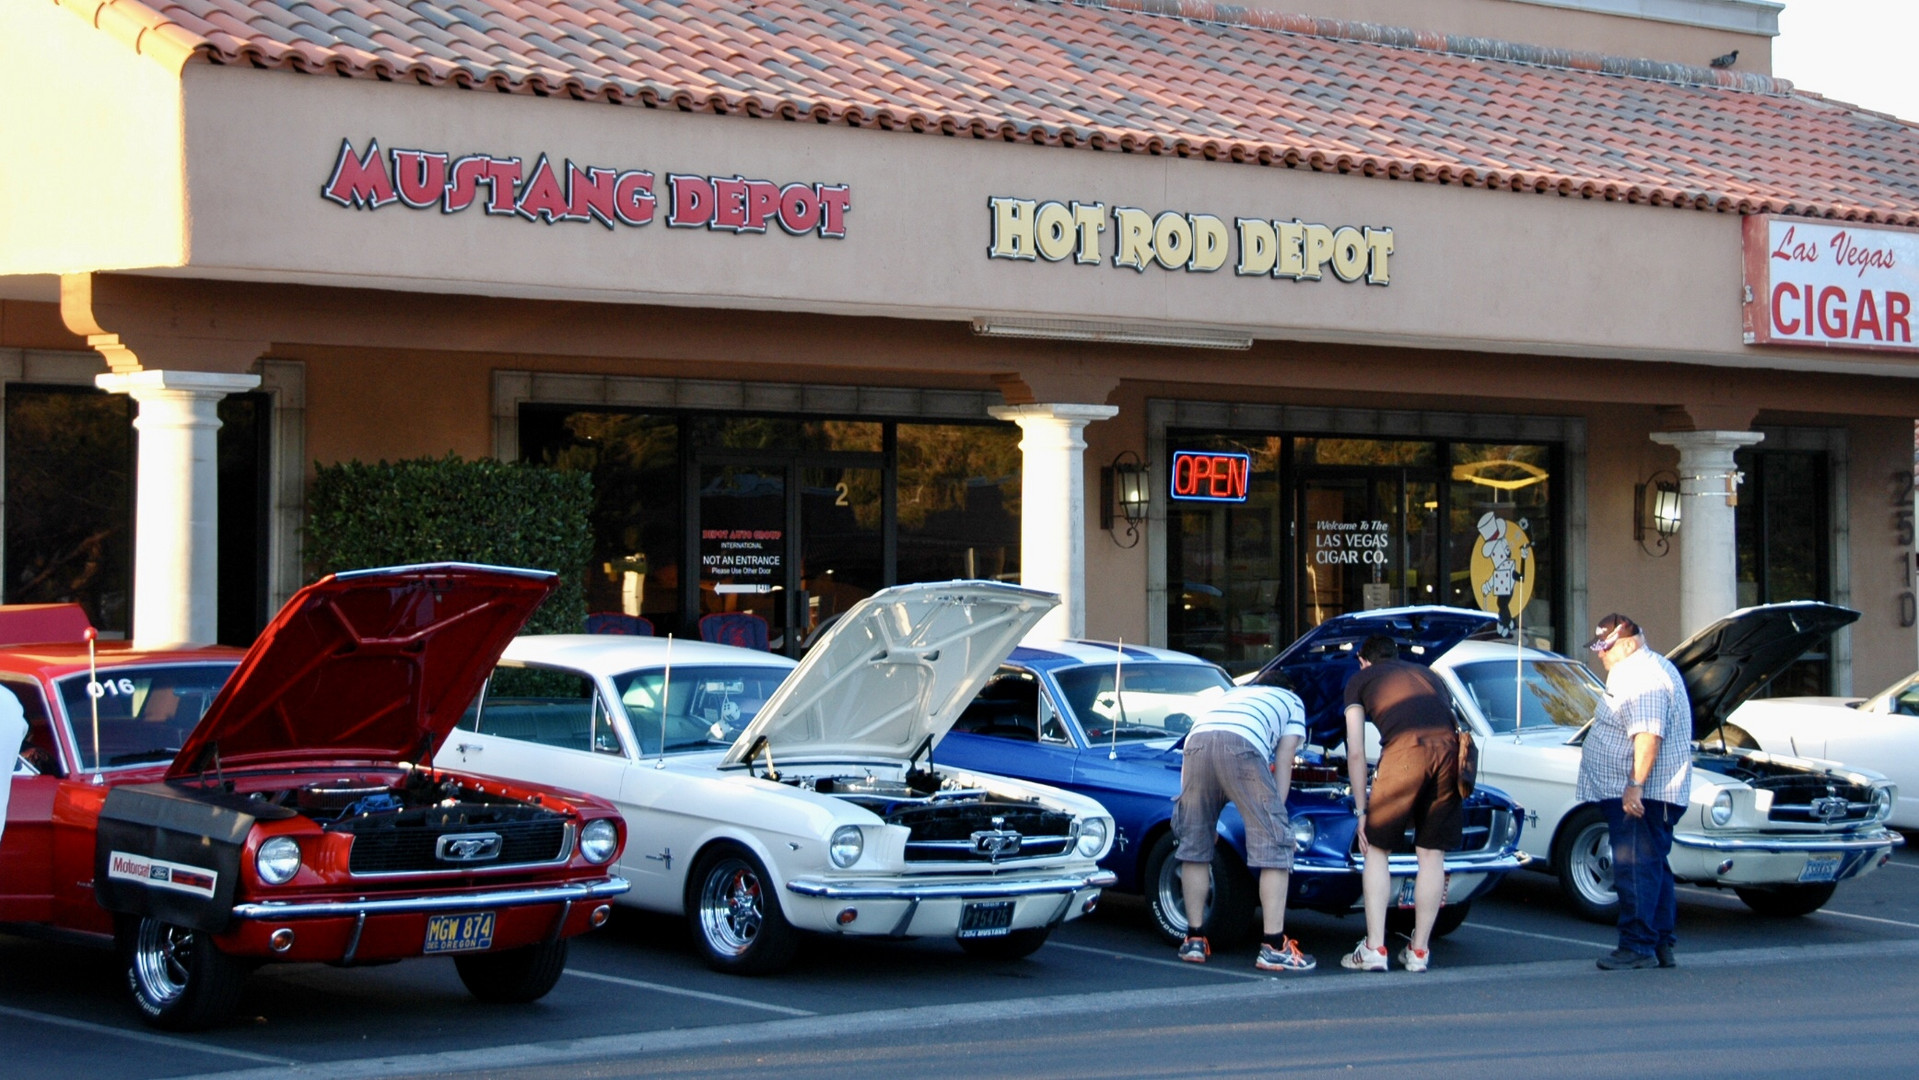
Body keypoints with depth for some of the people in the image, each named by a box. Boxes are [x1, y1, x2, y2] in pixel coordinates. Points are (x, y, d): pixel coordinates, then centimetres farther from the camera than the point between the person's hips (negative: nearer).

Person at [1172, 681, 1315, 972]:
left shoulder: (1231, 694, 44)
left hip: (1197, 740, 5)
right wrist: (1275, 814, 18)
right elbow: (1283, 762, 19)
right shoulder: (1293, 703, 33)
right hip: (1241, 745, -4)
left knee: (1194, 842, 18)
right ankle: (1273, 947, 0)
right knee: (1274, 843, 4)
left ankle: (1194, 940, 21)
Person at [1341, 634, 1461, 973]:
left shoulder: (1361, 679, 25)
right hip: (1449, 748, 4)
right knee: (1433, 854, 13)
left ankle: (1374, 948, 5)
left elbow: (1355, 752, 19)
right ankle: (1419, 951, 17)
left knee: (1377, 850, 10)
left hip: (1405, 751, -3)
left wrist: (1361, 809, 23)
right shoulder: (1429, 674, 36)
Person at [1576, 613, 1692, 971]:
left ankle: (1638, 947, -9)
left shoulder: (1643, 676, -16)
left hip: (1637, 796, -11)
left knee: (1636, 870, -9)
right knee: (1654, 868, 13)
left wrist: (1634, 786, -29)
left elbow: (1648, 736, -26)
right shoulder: (1652, 668, 19)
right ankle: (1662, 946, 18)